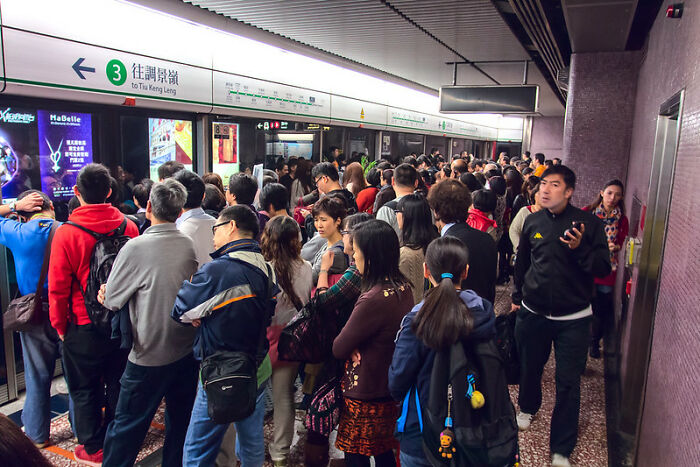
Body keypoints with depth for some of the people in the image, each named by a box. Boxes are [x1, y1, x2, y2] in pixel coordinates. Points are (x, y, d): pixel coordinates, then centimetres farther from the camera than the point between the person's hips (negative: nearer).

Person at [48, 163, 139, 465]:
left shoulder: (66, 233, -18)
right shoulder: (128, 227, -9)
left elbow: (58, 289, -12)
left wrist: (60, 325, 4)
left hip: (83, 327, -3)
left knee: (85, 389, 16)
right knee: (118, 384, 20)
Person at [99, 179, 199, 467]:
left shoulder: (136, 248, -19)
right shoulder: (189, 244, -3)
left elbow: (111, 300, -10)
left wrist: (106, 295, 12)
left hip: (150, 356, -5)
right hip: (187, 350, 6)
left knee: (126, 426, 11)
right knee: (180, 420, 19)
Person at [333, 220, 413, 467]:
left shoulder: (373, 300, -29)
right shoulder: (403, 287, -3)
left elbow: (339, 349, -17)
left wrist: (351, 347, 2)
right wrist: (355, 345, -4)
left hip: (365, 395, -8)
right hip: (391, 389, 8)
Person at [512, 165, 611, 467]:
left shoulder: (589, 223, -8)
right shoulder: (533, 221, 2)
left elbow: (604, 268, -9)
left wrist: (580, 248, -26)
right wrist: (517, 296, 19)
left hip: (572, 319, -3)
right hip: (533, 313, 3)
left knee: (568, 383, 2)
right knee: (530, 367, 20)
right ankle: (528, 407, 50)